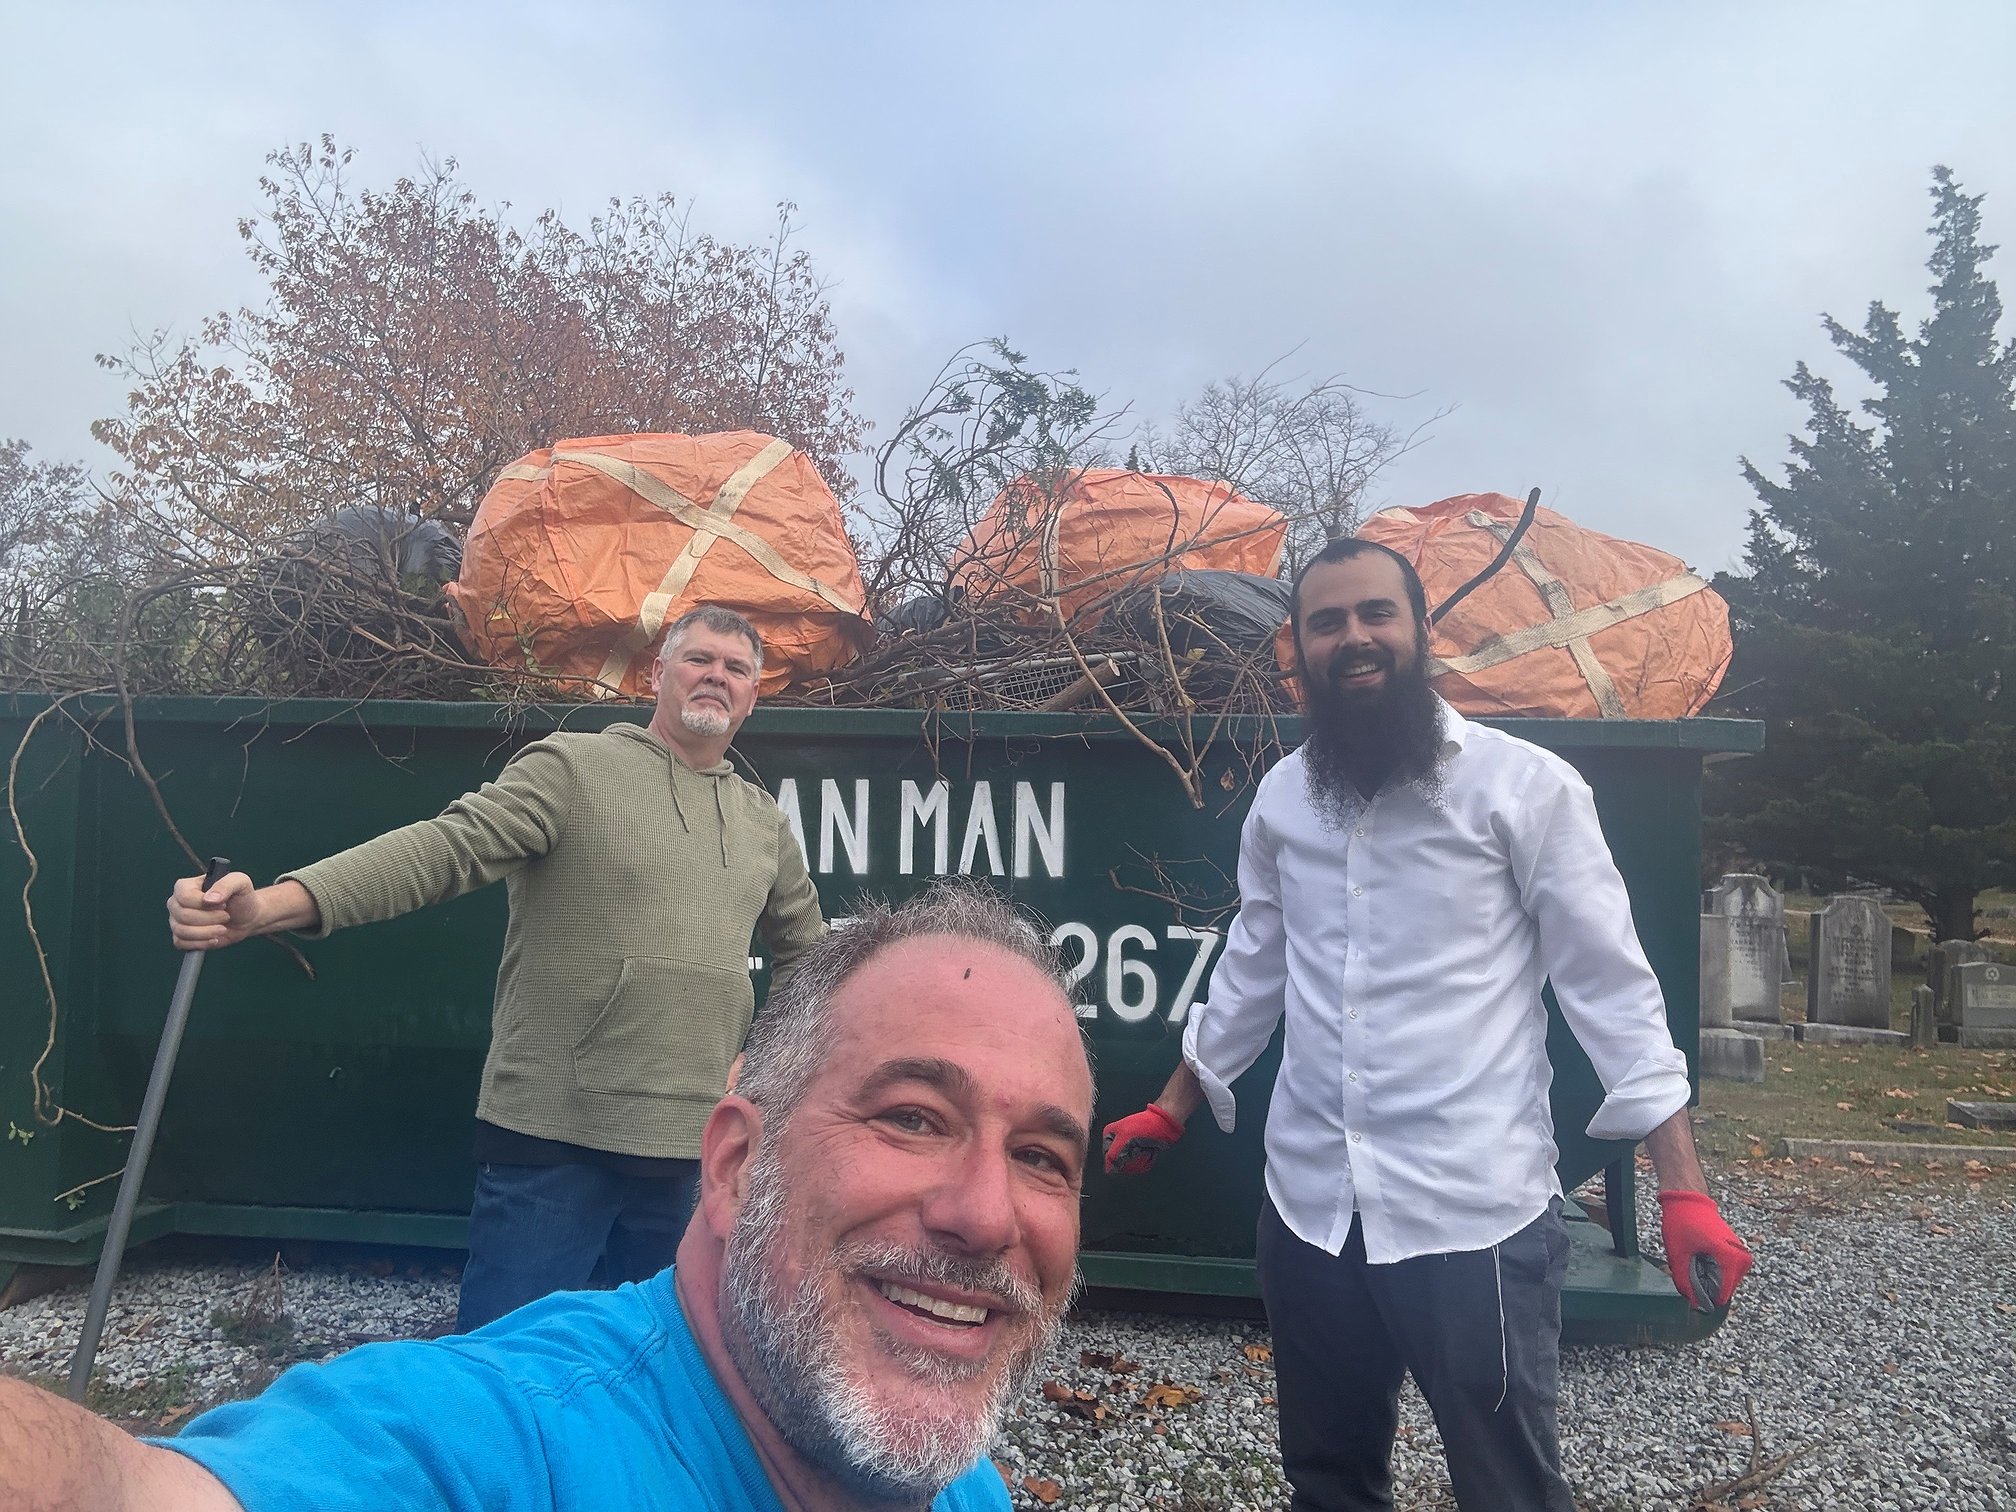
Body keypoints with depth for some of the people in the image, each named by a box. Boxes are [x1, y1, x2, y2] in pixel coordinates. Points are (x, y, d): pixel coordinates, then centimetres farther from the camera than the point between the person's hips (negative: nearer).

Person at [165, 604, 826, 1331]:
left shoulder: (764, 821, 12)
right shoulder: (570, 768, -4)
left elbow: (805, 948, 25)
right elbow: (442, 846, -17)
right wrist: (270, 904, -31)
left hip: (690, 1150, 5)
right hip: (553, 1140, -5)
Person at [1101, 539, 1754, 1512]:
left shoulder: (1524, 785, -7)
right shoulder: (1279, 798, 6)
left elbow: (1610, 985, -7)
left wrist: (1684, 1190, -13)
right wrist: (1168, 1113, 20)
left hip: (1474, 1213, -4)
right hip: (1307, 1206, 5)